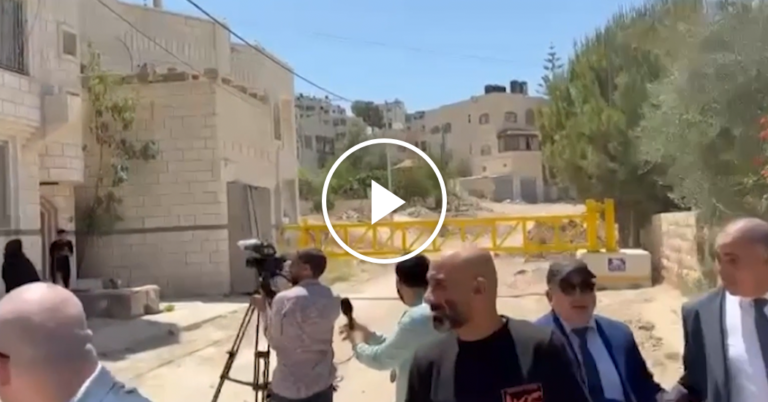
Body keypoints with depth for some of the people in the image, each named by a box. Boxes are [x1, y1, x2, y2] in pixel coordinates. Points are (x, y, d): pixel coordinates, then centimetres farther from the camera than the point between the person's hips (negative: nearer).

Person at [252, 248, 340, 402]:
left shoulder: (285, 300, -18)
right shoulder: (333, 300, 1)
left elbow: (275, 341, -8)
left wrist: (265, 309, 5)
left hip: (290, 388, -5)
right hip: (324, 384, 6)